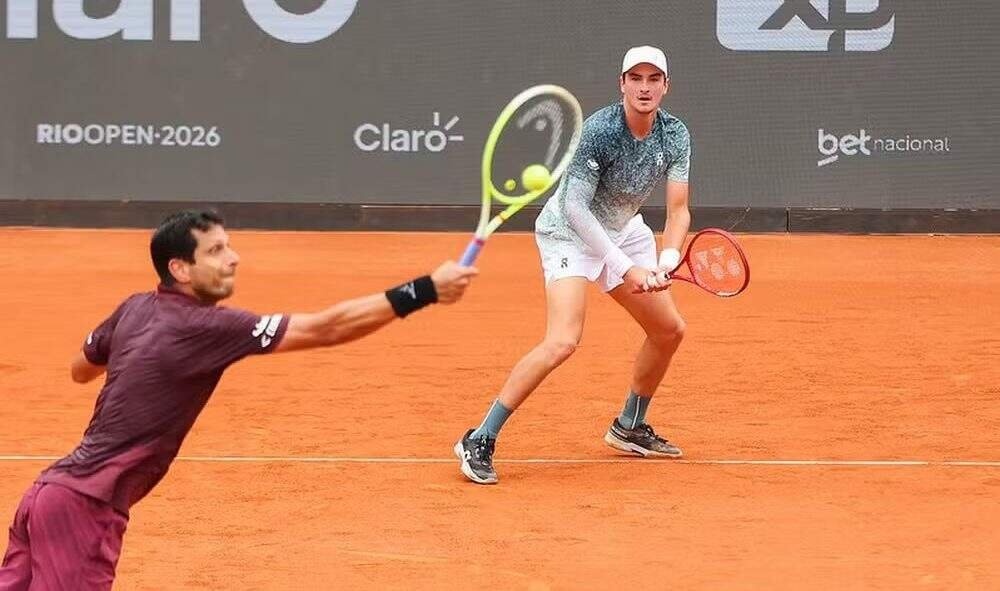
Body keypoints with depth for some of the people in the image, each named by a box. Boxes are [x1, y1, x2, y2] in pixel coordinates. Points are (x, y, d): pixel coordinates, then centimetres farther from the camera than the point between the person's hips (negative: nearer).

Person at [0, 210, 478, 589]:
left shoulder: (136, 309, 9)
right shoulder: (206, 328, -15)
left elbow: (80, 369, 28)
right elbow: (324, 329, -19)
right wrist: (423, 291, -19)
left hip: (52, 490, 9)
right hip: (82, 507, -9)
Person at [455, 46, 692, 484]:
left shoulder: (675, 135, -10)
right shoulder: (597, 131, -28)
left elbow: (677, 210, -12)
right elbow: (575, 207, -29)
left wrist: (667, 263, -31)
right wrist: (626, 267, -32)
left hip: (624, 232, 7)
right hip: (569, 233, -7)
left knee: (669, 331, 13)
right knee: (563, 342, -25)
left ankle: (629, 428, 34)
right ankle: (479, 442, -20)